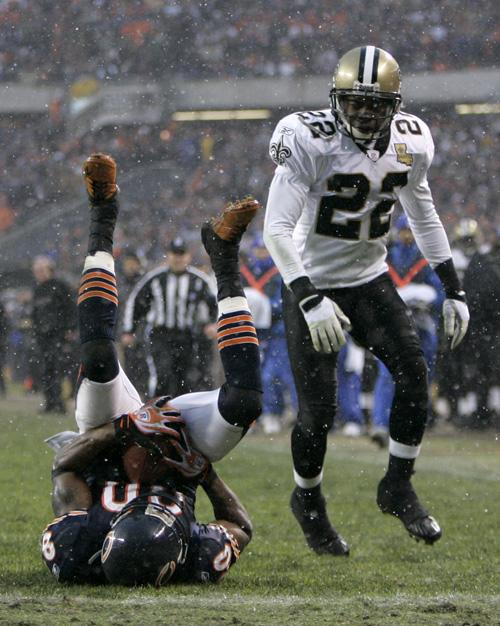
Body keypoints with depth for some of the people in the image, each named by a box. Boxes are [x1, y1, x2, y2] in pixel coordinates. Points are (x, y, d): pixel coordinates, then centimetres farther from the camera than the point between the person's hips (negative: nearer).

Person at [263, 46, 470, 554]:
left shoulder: (409, 143, -5)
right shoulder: (310, 142, -23)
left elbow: (423, 216, 12)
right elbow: (277, 229, -26)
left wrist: (453, 290, 9)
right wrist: (310, 300, -35)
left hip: (369, 279, 4)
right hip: (312, 284, -4)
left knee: (413, 374, -14)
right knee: (318, 409, -8)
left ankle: (398, 487, 6)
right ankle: (308, 502, 20)